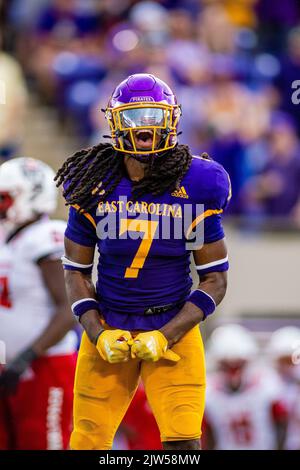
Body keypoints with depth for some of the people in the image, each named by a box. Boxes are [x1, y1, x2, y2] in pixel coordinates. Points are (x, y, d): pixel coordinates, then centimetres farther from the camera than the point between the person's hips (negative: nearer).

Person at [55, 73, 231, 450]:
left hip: (173, 330, -1)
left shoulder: (197, 187, -6)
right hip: (109, 330, 1)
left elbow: (215, 278, -2)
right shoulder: (96, 188, -3)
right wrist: (98, 334, -9)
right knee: (88, 441, 1)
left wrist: (165, 336, -12)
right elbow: (76, 270, 6)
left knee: (184, 443, -12)